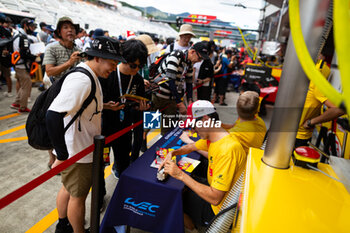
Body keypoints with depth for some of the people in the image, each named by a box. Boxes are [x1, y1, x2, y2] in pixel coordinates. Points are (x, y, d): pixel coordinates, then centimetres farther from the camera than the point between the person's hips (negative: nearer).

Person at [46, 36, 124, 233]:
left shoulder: (90, 76, 7)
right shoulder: (82, 80, -26)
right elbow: (53, 115, -32)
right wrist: (62, 156, -27)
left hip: (81, 147, 10)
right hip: (77, 153, -10)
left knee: (69, 188, 27)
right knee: (78, 195, 11)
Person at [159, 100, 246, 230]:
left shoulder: (227, 149, -35)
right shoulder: (211, 138, -5)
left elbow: (215, 198, -34)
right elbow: (191, 147, 14)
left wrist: (181, 175, -32)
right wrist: (172, 153, -6)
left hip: (219, 208, -8)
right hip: (214, 188, 8)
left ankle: (191, 228, 34)